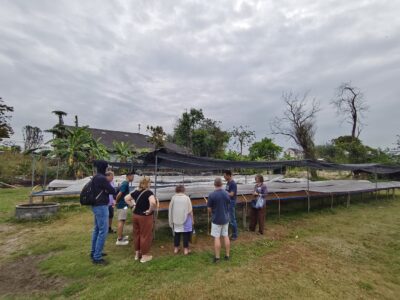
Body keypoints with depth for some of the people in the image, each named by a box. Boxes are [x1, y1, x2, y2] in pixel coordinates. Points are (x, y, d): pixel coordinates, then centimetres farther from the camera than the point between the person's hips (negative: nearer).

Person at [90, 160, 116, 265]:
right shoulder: (102, 178, -21)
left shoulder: (95, 178, 10)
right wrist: (106, 190, 2)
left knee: (97, 229, 19)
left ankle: (94, 252, 31)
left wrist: (104, 189, -3)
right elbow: (112, 191, -16)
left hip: (96, 205, 11)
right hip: (101, 206, -11)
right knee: (103, 231, -5)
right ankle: (97, 257, 2)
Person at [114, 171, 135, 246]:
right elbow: (119, 194, -24)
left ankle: (121, 236, 30)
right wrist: (116, 201, -9)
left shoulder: (125, 183, 12)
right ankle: (119, 240, 1)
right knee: (121, 221, -5)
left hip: (122, 205, 10)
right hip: (122, 205, -10)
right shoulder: (125, 184, -18)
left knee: (121, 221, 18)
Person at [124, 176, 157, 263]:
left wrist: (133, 206, 8)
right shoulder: (149, 192, -20)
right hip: (145, 217, -7)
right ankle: (144, 256, 20)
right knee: (145, 236, 8)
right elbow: (153, 202, -36)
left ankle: (137, 253, 34)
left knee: (137, 234, 20)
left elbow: (126, 198, 11)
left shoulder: (136, 191, 2)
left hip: (135, 215, 7)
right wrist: (150, 210, -20)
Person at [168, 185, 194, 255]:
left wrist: (171, 220, 11)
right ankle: (185, 249, 17)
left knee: (176, 234, 15)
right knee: (186, 234, 10)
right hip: (186, 220, -2)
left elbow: (170, 210, 0)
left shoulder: (173, 198, -6)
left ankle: (176, 248, 26)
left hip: (176, 220, 2)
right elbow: (190, 210, -6)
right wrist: (192, 219, 5)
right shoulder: (187, 198, -10)